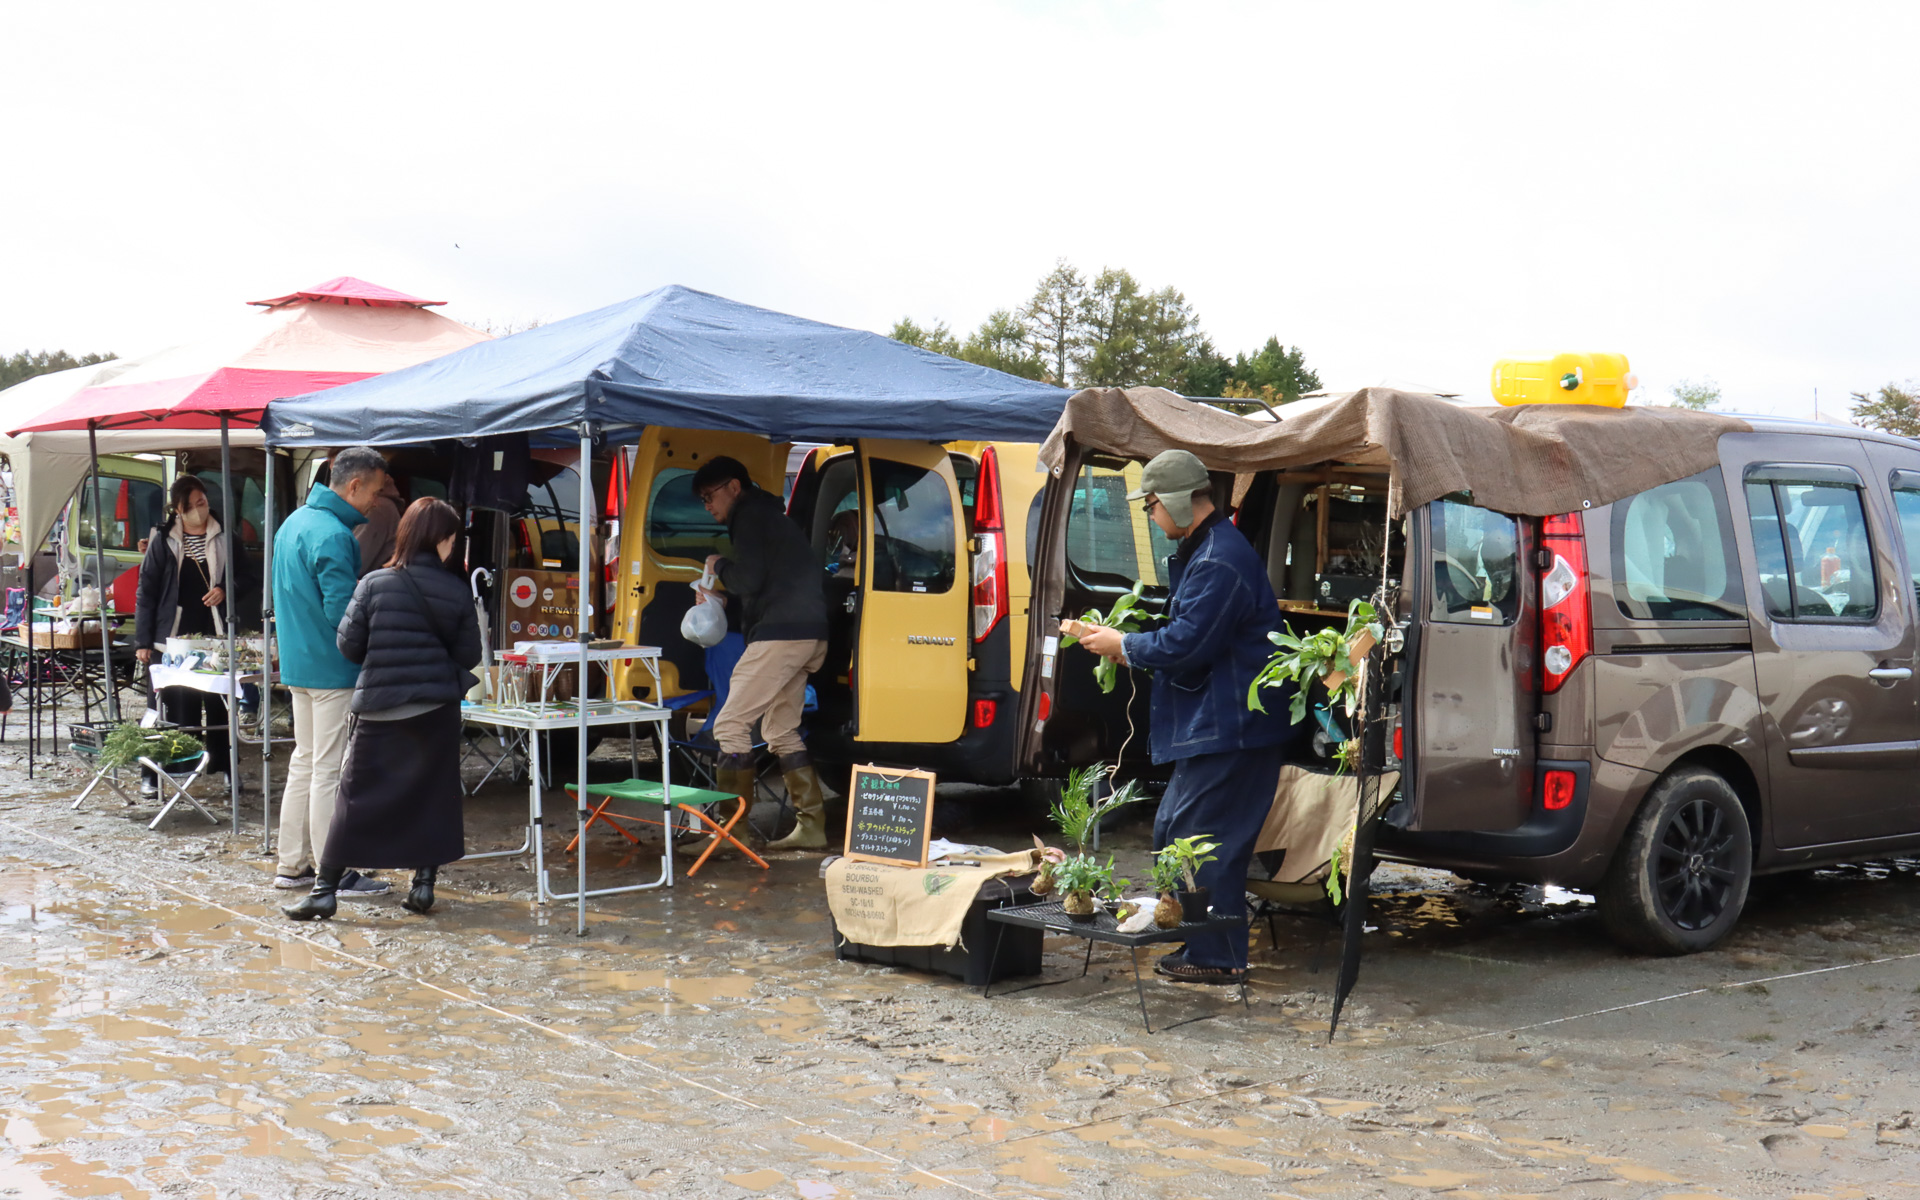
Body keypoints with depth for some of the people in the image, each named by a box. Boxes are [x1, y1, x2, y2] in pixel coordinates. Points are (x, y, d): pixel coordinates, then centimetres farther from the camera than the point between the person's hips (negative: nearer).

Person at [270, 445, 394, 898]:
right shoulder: (332, 535, -20)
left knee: (305, 761, 16)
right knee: (331, 770, -5)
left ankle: (293, 864, 21)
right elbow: (344, 611, -25)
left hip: (298, 663, 10)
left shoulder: (295, 521, 12)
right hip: (333, 669, -10)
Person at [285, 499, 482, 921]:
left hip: (378, 710, 0)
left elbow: (348, 644, -3)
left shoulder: (374, 585, -6)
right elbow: (469, 655, 0)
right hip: (436, 710, 0)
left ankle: (324, 890, 4)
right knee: (433, 795, 13)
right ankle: (424, 883, 12)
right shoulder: (457, 591, -4)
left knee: (356, 798, 4)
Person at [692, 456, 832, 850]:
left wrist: (719, 566, 4)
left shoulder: (750, 515, -4)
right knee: (781, 732, 17)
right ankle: (812, 826, 14)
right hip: (810, 636, 11)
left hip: (780, 634, -11)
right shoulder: (770, 515, 26)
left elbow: (749, 580, -15)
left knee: (730, 725, -9)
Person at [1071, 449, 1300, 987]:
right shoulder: (1205, 551, 17)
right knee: (1172, 831, 16)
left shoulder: (1219, 563, -20)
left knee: (1203, 839, -6)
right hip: (1213, 725, 11)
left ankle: (1218, 957, 2)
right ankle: (1194, 942, 23)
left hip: (1229, 729, -11)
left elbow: (1185, 644, -21)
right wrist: (1129, 646, 13)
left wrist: (1123, 645, -6)